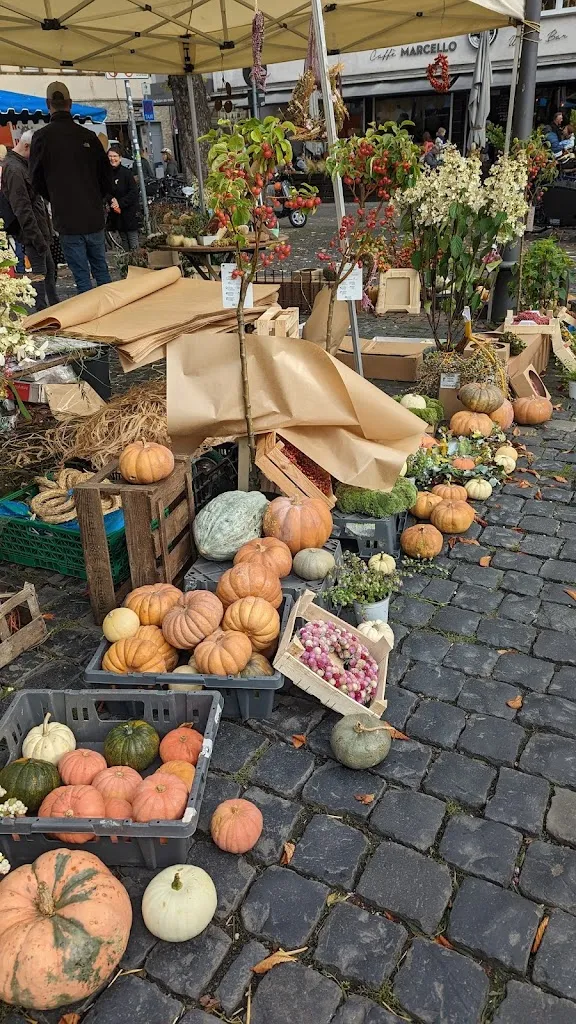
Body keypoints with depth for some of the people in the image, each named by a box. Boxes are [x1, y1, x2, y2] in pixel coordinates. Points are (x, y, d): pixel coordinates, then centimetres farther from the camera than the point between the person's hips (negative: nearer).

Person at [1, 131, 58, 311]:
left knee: (49, 269, 16)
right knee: (40, 272, -6)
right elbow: (22, 210, -22)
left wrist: (45, 233, 14)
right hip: (33, 233, -10)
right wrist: (38, 238, -23)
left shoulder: (23, 165, 15)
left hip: (39, 230, 10)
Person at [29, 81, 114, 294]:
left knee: (82, 277, 2)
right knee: (101, 269, 15)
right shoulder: (89, 136, 0)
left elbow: (37, 181, 1)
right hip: (94, 217, 3)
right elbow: (107, 174, 6)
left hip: (68, 220, -3)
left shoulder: (42, 137, -6)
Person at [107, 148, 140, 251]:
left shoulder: (126, 172, -7)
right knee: (124, 243, 12)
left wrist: (120, 203, -16)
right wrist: (111, 200, -11)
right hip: (116, 215, 4)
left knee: (133, 244, -6)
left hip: (129, 214, -4)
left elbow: (134, 193, -11)